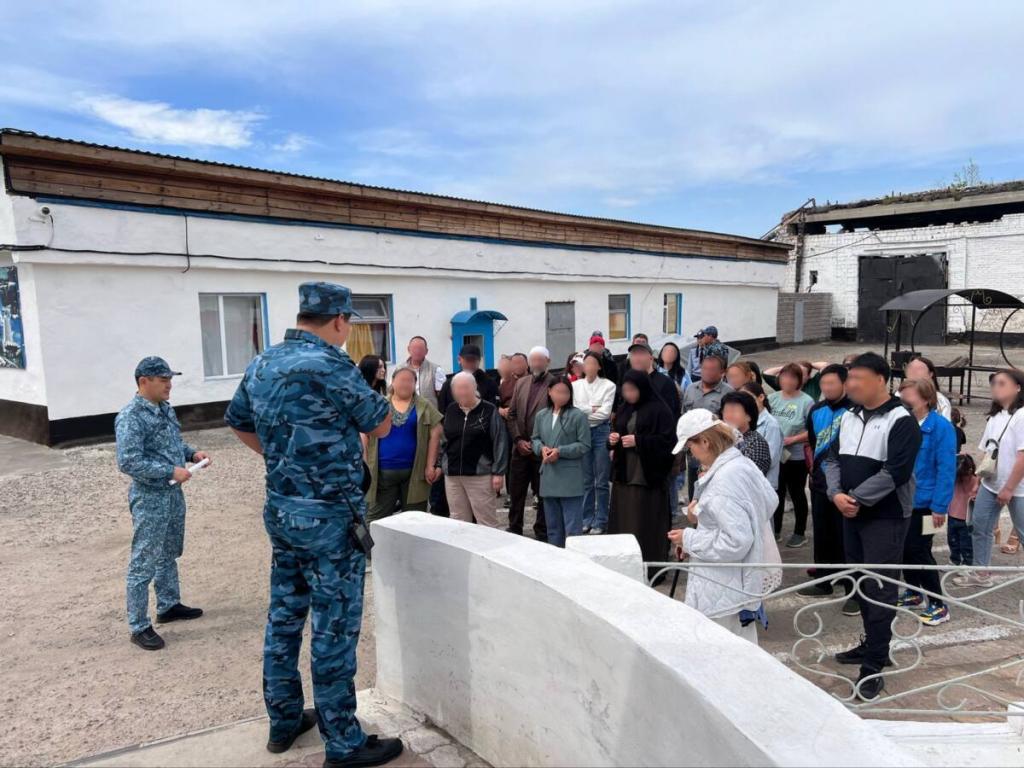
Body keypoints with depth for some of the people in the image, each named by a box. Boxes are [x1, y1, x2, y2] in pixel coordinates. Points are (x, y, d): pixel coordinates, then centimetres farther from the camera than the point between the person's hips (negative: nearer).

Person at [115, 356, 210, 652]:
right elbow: (128, 462, -25)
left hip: (173, 493, 9)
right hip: (150, 498, -9)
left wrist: (192, 453, 2)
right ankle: (139, 627, 11)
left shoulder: (166, 409, 8)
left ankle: (169, 605, 37)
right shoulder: (130, 417, -19)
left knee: (169, 555, 21)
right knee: (143, 564, 1)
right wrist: (171, 471, -25)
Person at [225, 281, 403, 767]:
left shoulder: (261, 366, 6)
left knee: (283, 616, 18)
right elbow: (382, 425, -8)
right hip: (329, 515, -8)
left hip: (281, 509, 8)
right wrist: (352, 408, 10)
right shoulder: (331, 366, -19)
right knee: (335, 629, 2)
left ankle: (284, 720, 34)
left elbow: (237, 422, 21)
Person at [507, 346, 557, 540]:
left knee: (543, 494, 6)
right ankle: (514, 530, 25)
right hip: (520, 448, 5)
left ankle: (542, 534, 19)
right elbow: (511, 414, 10)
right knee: (515, 492, 11)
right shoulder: (521, 383, 10)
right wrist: (518, 440, -1)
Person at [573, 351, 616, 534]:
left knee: (601, 481, 2)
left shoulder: (608, 385, -1)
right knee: (585, 480, 10)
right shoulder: (575, 385, 8)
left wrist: (583, 413, -6)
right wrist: (592, 409, -9)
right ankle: (587, 519, 20)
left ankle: (600, 521, 12)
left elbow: (605, 413, -9)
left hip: (601, 432, -3)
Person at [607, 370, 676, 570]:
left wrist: (638, 441, -20)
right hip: (623, 474, 7)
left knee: (647, 525, -3)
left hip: (648, 476, -6)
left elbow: (667, 441, -14)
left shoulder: (659, 410, -9)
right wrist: (612, 439, 0)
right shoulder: (624, 409, 13)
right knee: (622, 523, 8)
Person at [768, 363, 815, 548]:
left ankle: (800, 533, 22)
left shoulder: (806, 401, -13)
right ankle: (776, 530, 29)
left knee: (797, 494, 9)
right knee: (777, 493, 16)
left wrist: (792, 439, -21)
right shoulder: (773, 398, 1)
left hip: (796, 457, -5)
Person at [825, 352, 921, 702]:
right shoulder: (849, 417, 10)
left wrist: (855, 498, -16)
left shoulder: (901, 421, -12)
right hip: (852, 515, 7)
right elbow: (833, 459, 8)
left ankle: (873, 668, 2)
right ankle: (873, 645, 33)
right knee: (861, 584, 16)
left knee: (880, 591, -4)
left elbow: (895, 472, -20)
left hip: (886, 519, -7)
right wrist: (836, 494, -9)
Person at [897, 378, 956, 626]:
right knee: (905, 549, 14)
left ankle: (938, 604, 16)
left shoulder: (941, 426, -15)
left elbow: (946, 468, -16)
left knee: (919, 551, 0)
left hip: (924, 502, -6)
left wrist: (939, 505, -18)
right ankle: (914, 593, 33)